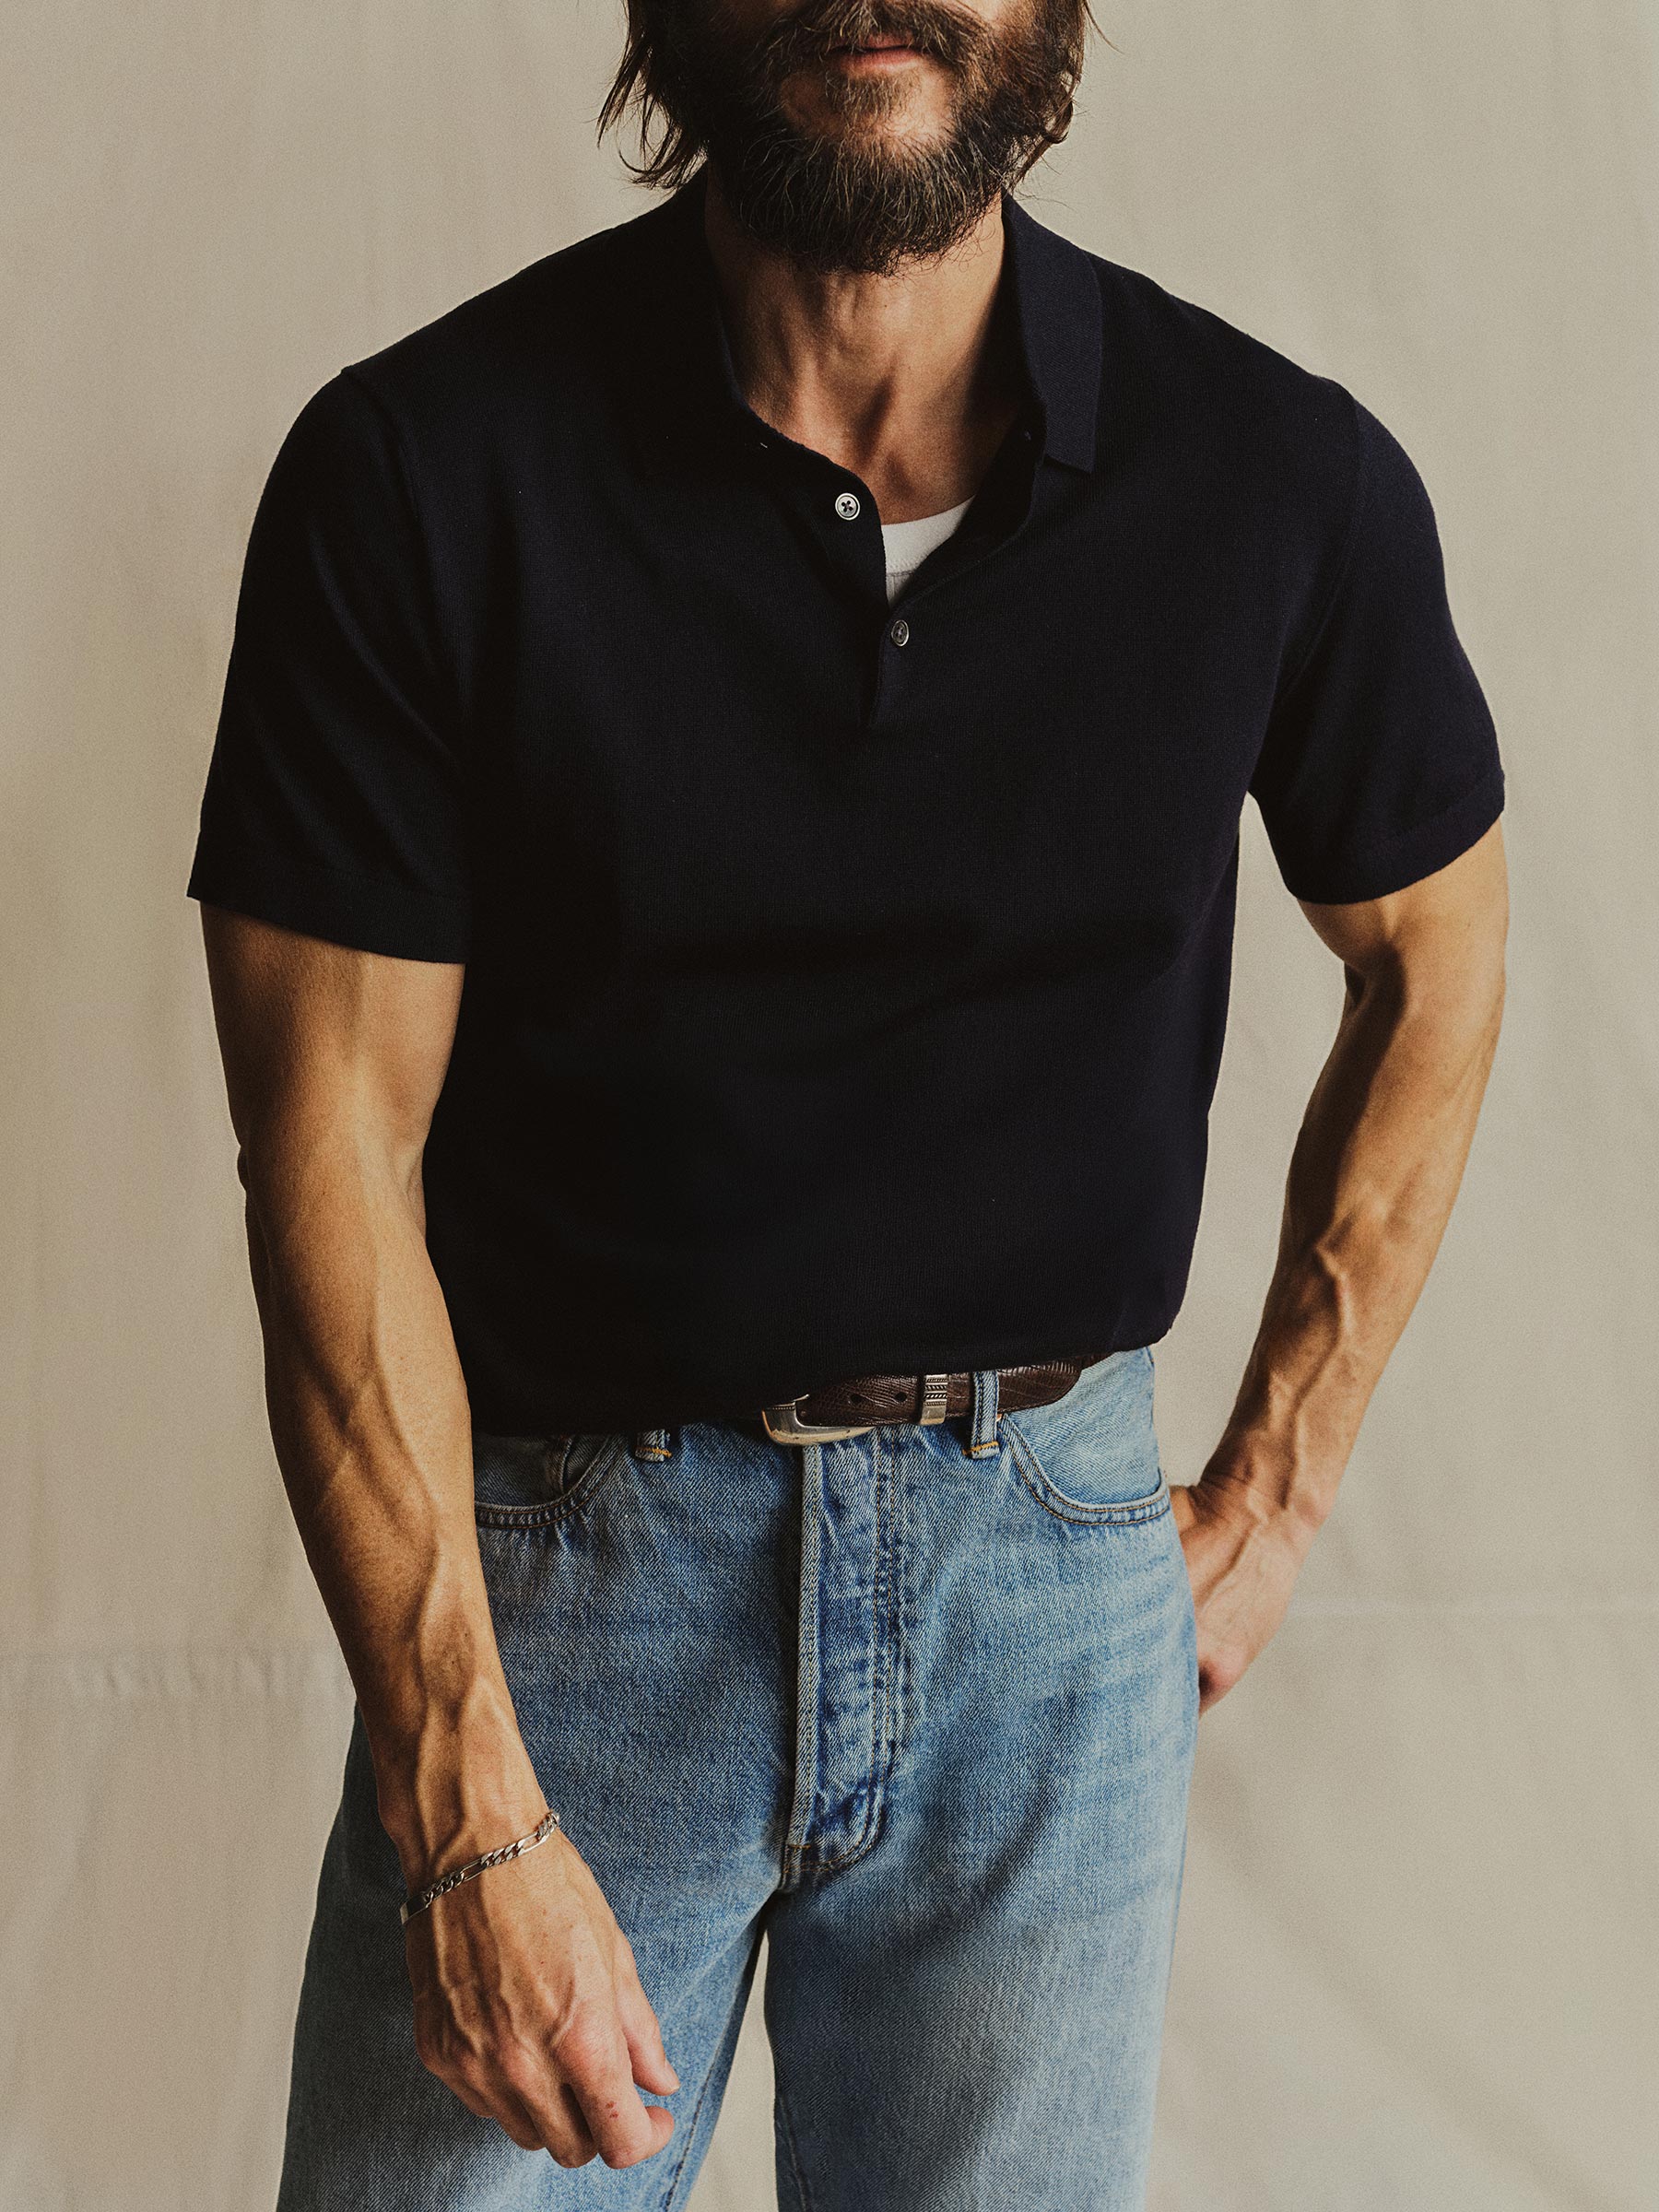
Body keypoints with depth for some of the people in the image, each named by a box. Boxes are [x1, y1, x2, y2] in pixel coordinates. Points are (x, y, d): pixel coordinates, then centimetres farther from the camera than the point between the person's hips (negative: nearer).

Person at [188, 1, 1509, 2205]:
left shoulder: (1286, 479, -6)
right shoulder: (420, 470, -12)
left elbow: (1432, 957, 11)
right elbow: (336, 1139, -11)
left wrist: (1278, 1489, 10)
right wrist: (467, 1814, -14)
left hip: (1056, 1558, 2)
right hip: (563, 1550, -1)